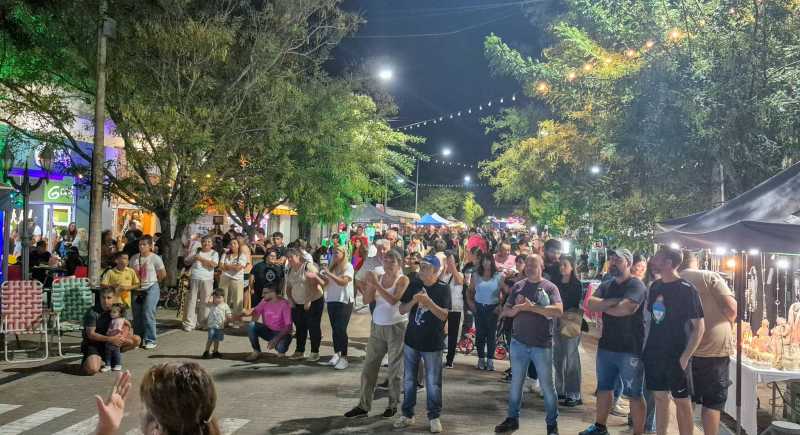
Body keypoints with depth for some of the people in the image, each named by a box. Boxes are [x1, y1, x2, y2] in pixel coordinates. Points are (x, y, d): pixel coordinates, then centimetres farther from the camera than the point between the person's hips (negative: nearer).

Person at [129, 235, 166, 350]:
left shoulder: (155, 258, -6)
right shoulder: (134, 258, 6)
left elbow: (163, 274, 1)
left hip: (151, 289, -5)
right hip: (137, 290, 5)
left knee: (148, 315, -9)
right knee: (137, 316, 8)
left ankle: (150, 340, 0)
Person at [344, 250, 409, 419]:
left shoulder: (403, 279, -9)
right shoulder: (378, 277, 5)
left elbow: (393, 300, -24)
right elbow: (367, 300, -1)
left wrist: (376, 284, -26)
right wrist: (370, 284, -17)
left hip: (396, 327, -5)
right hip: (377, 326, 5)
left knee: (394, 367, 5)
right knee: (369, 366, 4)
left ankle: (393, 405, 19)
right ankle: (363, 406, 10)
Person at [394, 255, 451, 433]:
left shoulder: (443, 289, -8)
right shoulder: (414, 285, 3)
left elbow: (444, 315, -16)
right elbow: (402, 310, 2)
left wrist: (428, 302, -28)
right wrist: (413, 301, -18)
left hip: (432, 343, -4)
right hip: (411, 340, 4)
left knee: (433, 383, 4)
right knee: (408, 380, 12)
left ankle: (434, 417, 17)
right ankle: (407, 414, 24)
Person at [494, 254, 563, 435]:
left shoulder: (550, 287, -5)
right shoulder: (518, 286, 6)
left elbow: (558, 311, -19)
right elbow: (505, 311, 7)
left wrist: (532, 307, -21)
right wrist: (517, 308, -14)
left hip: (542, 345, -3)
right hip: (519, 343, 4)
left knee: (547, 386, 5)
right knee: (515, 383, 13)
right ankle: (512, 419, 26)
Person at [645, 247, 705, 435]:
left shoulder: (686, 289, -12)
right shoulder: (655, 286, 7)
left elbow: (699, 327, -12)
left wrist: (685, 356, -16)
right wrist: (647, 347, 11)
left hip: (676, 356, -6)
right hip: (654, 354, 6)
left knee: (682, 401, 2)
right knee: (660, 397, 12)